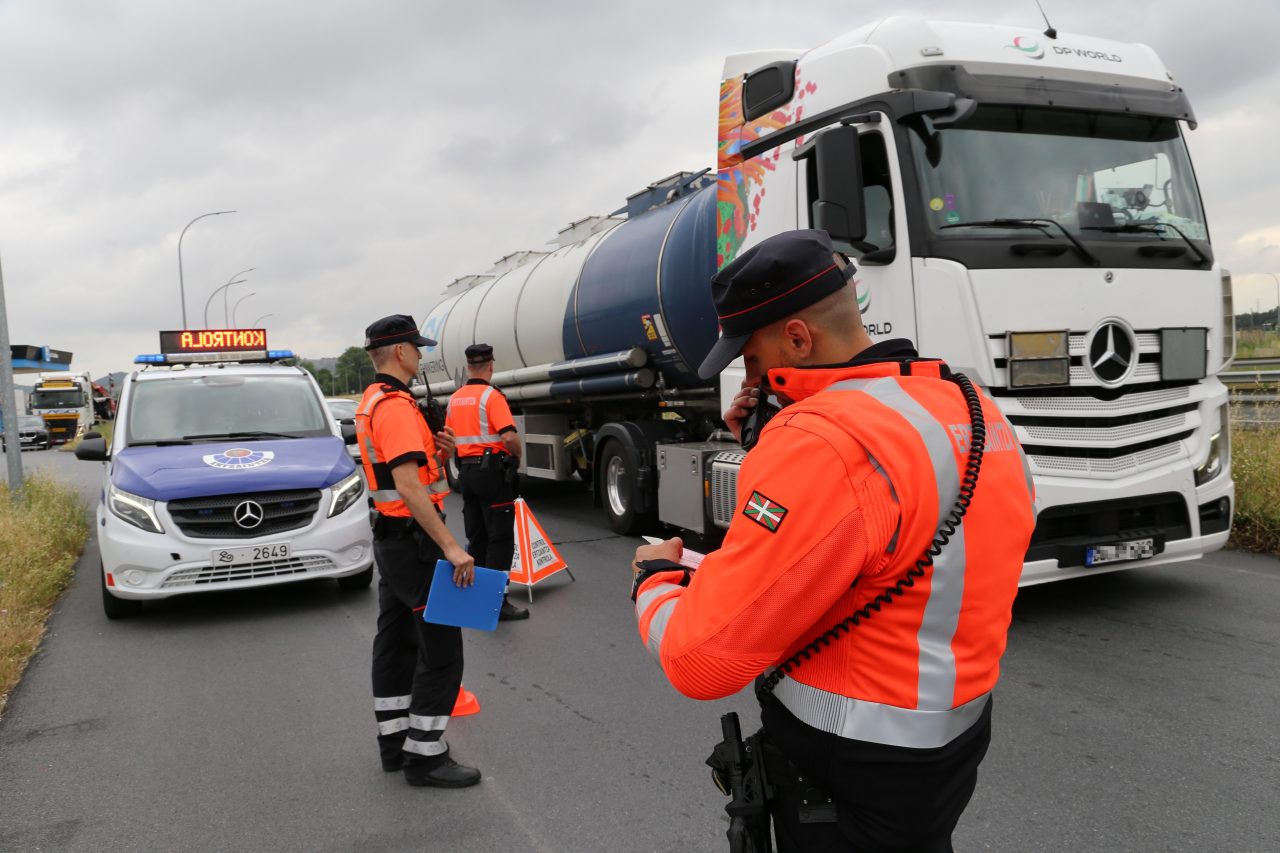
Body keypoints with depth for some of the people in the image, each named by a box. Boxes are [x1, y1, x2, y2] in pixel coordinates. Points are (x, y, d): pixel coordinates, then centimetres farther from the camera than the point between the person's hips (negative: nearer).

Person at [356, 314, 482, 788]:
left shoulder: (371, 402, 14)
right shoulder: (396, 406, -19)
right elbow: (409, 488, -27)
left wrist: (432, 451, 5)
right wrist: (451, 547, -29)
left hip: (389, 537, 11)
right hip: (414, 539, -11)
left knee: (396, 640, 16)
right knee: (441, 647, -5)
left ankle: (394, 740, 27)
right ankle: (424, 756, 1)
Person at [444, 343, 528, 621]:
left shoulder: (455, 398, 10)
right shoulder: (491, 396, -13)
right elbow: (509, 436, -23)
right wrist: (517, 457, -5)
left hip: (465, 470, 7)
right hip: (492, 470, -7)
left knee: (476, 538, 15)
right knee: (500, 539, -2)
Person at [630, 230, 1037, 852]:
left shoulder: (822, 445, -29)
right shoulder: (971, 408, 1)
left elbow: (702, 659, -29)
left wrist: (656, 579, -8)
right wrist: (767, 448, 2)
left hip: (852, 782, -8)